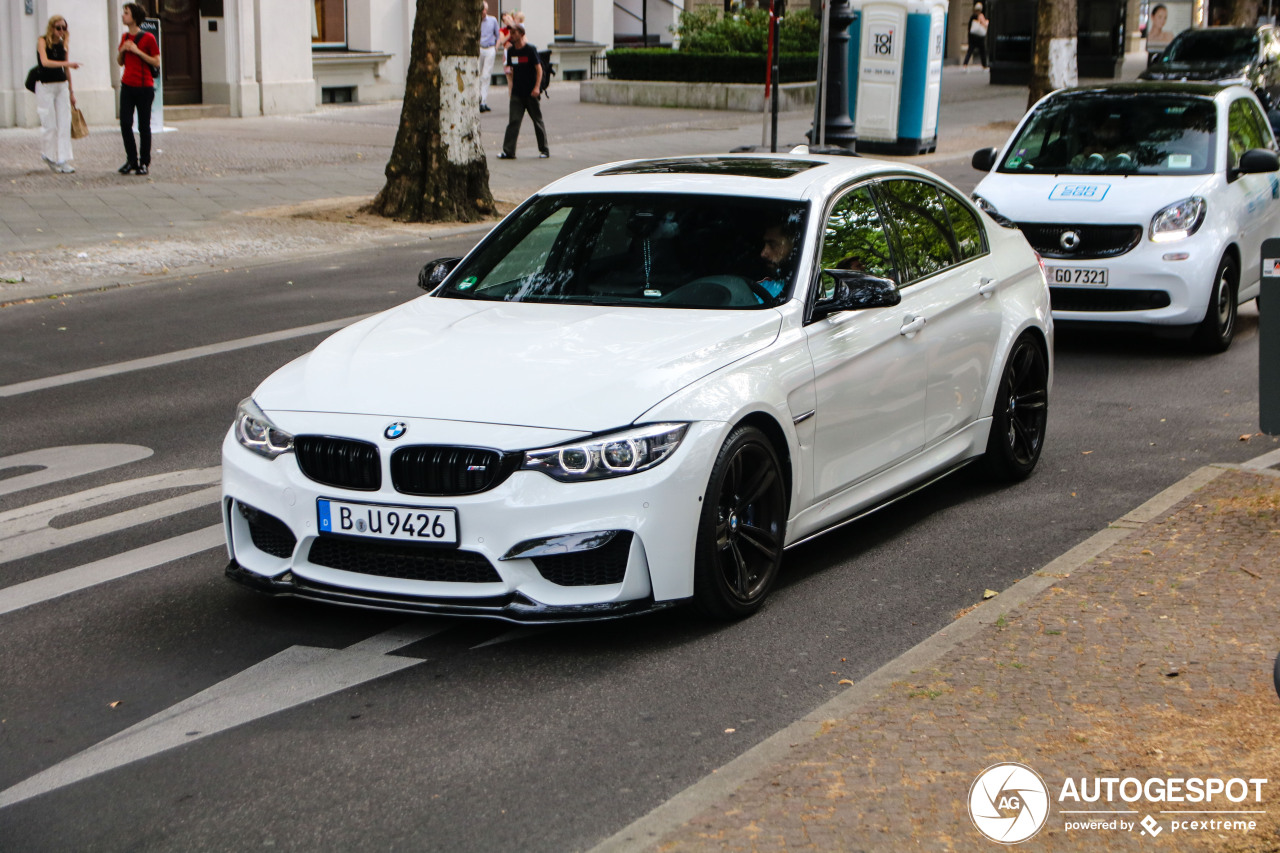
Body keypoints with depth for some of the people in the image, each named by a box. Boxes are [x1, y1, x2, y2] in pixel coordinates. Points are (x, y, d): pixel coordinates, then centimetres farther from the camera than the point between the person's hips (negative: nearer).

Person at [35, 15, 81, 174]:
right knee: (49, 124, -3)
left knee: (64, 124, -2)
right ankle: (48, 156, 17)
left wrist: (71, 91, 18)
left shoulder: (63, 44, 9)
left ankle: (63, 160, -1)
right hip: (45, 86, -5)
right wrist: (67, 63, -33)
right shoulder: (42, 41, -6)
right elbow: (45, 62, -23)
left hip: (62, 85, 5)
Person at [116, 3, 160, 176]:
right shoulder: (125, 37, 12)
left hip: (144, 87, -5)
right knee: (125, 124, -3)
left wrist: (137, 51, -15)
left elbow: (156, 63, -8)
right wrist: (122, 50, -1)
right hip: (127, 86, 5)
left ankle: (144, 163, 8)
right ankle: (131, 160, 8)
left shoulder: (148, 38, -6)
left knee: (144, 126, -1)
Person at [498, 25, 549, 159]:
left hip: (531, 93, -4)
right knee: (513, 121, -5)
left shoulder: (531, 50, -8)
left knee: (538, 120, 6)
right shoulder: (511, 51, 6)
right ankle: (508, 151, -8)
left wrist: (537, 87, -17)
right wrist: (508, 70, -1)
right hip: (517, 92, 4)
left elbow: (539, 68, -9)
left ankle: (544, 150, 17)